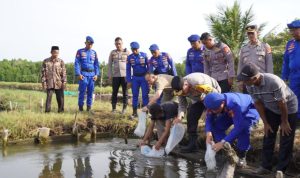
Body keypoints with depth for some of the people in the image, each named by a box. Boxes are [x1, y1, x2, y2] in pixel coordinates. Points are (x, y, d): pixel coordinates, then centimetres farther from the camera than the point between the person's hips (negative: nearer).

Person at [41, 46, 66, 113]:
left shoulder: (61, 61, 5)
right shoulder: (46, 61, 4)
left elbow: (64, 72, 3)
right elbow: (43, 72, 5)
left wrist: (64, 82, -2)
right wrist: (43, 82, -1)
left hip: (59, 84, 1)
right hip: (49, 83, -1)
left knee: (60, 98, 5)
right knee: (49, 97, -4)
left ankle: (60, 111, 16)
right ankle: (47, 111, 3)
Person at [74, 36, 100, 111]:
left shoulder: (94, 53, 14)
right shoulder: (80, 51, 6)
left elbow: (96, 64, 14)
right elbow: (77, 63, 1)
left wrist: (96, 74, 3)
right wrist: (78, 74, -9)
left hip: (92, 74, 3)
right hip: (83, 74, -3)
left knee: (91, 91, 2)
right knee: (82, 90, -8)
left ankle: (89, 106, 9)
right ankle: (80, 106, 2)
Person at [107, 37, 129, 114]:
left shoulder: (127, 52, 5)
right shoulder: (112, 52, 9)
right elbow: (110, 64, 11)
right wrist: (109, 75, 4)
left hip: (125, 75, -1)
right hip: (115, 75, 1)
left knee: (125, 92, 2)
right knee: (114, 92, 4)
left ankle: (124, 108, 11)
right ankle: (113, 108, 11)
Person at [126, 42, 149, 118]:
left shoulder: (144, 55, -7)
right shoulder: (129, 57, -1)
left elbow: (149, 66, -2)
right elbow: (128, 70, 4)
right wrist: (128, 81, 1)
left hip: (144, 77, -2)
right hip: (135, 78, 2)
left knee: (145, 95, -2)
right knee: (135, 95, 4)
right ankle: (134, 112, 10)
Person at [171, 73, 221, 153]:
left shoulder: (198, 82, -41)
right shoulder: (180, 88, -20)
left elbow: (214, 92, -30)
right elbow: (182, 104, -12)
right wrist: (180, 116, -29)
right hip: (198, 99, 6)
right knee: (191, 116, -7)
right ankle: (192, 144, -1)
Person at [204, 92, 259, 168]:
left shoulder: (234, 105, -45)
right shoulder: (214, 104, -27)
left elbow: (238, 127, -45)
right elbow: (209, 119, -18)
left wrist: (223, 142, -49)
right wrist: (208, 133, -39)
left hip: (249, 111, -6)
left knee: (243, 128, -35)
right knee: (216, 126, -15)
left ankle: (242, 156, -15)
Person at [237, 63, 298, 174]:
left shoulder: (273, 82, -39)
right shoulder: (249, 86, -20)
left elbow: (282, 103, -27)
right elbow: (258, 104, -7)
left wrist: (284, 122, -16)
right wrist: (265, 123, -3)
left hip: (288, 107, -5)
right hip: (271, 109, 5)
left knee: (286, 140, 0)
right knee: (268, 137, 7)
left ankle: (281, 169, 11)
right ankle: (266, 166, 19)